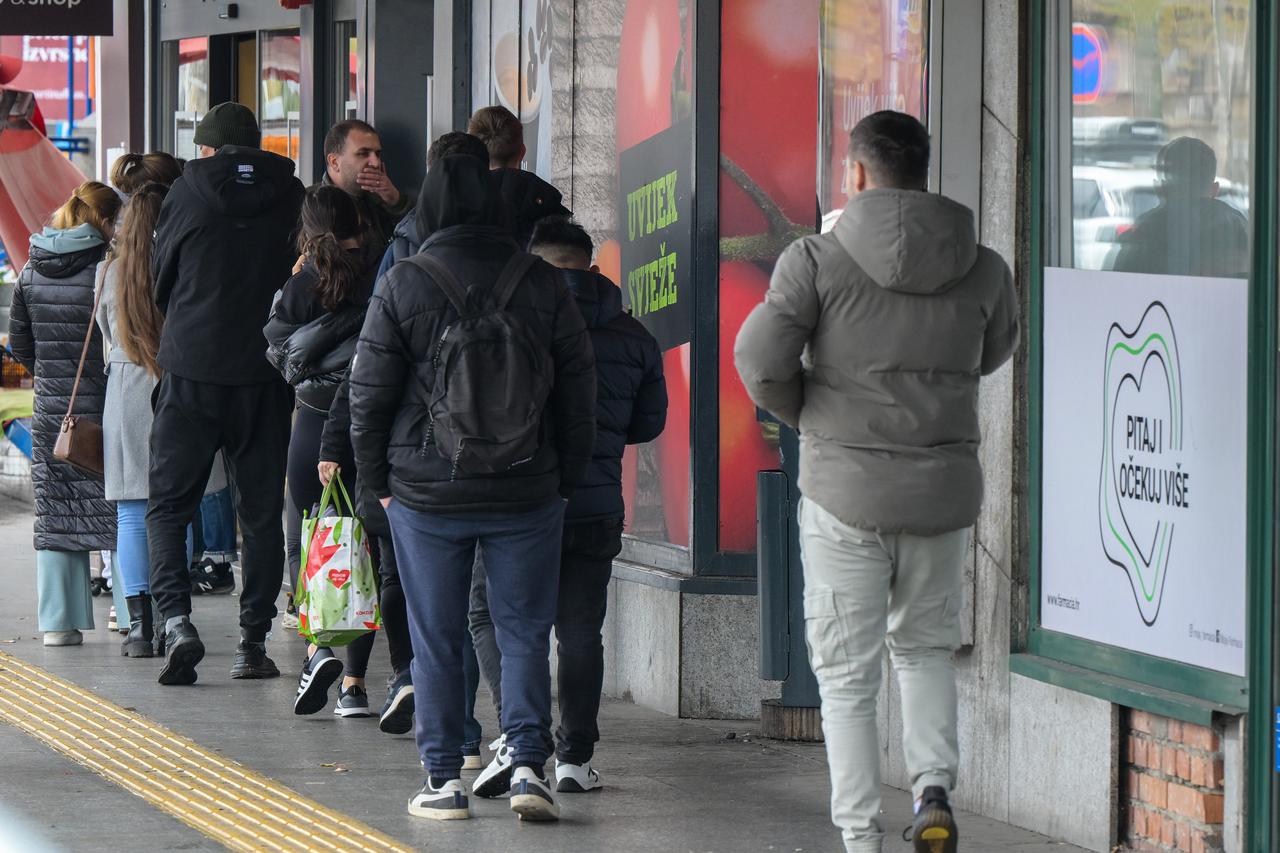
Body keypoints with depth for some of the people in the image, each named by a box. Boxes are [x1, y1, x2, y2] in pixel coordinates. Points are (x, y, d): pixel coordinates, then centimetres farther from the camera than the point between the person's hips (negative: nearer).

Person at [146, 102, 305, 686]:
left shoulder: (190, 191, -2)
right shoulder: (290, 196, 2)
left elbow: (160, 280, 8)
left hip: (192, 371, -2)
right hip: (267, 374, 2)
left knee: (168, 503, 6)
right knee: (262, 510, 10)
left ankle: (175, 617, -13)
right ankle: (254, 641, 8)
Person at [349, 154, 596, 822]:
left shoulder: (402, 287, -6)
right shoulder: (543, 286, -1)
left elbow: (369, 395, -3)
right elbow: (578, 392, 4)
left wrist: (380, 481, 9)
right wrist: (566, 480, 14)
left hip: (426, 494, -1)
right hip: (528, 494, 1)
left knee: (435, 641, 7)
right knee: (525, 634, 8)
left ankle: (443, 779, 8)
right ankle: (528, 763, -3)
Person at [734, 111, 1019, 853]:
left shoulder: (818, 261, -9)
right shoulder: (983, 269, 1)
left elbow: (761, 359, -12)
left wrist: (808, 415, 6)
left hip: (847, 492, -3)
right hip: (944, 492, 3)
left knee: (847, 674, 7)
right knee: (925, 646, 24)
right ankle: (934, 789, 4)